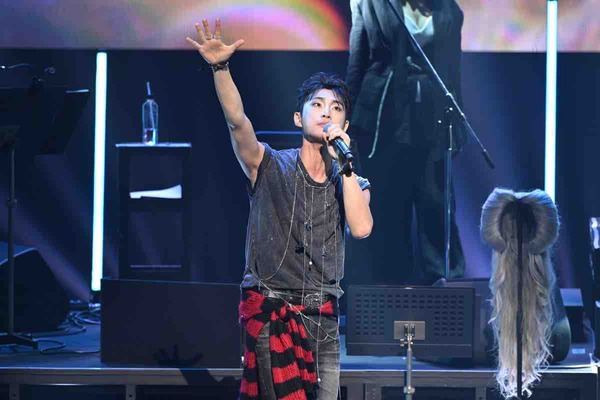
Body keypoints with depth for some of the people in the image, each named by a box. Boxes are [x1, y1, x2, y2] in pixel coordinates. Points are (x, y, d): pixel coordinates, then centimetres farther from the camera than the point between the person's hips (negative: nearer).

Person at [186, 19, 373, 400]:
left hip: (323, 318, 4)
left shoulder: (353, 183, 12)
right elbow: (237, 121, -15)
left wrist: (345, 163, -9)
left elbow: (361, 228, -8)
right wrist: (221, 68, -30)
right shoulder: (271, 167, 3)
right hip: (269, 309, -4)